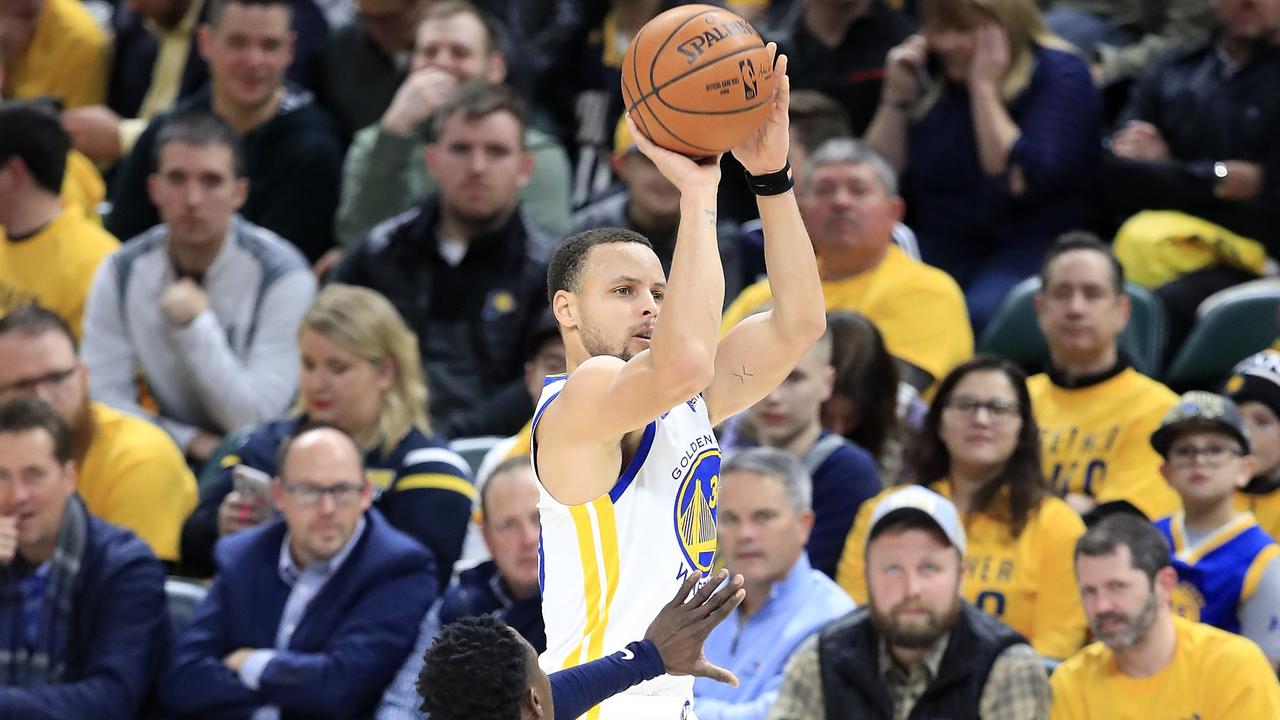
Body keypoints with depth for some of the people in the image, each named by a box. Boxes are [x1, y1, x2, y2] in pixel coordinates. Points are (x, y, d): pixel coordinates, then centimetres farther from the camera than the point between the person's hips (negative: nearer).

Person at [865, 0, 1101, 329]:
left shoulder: (1059, 76, -3)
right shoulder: (929, 73, 13)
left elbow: (1021, 184, -16)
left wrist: (984, 89, -15)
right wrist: (898, 96, -1)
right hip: (939, 246, 4)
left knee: (983, 312, -36)